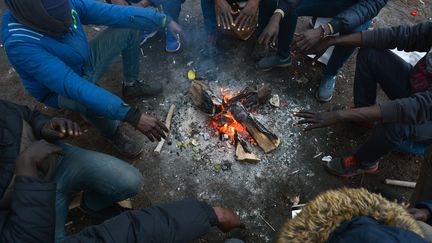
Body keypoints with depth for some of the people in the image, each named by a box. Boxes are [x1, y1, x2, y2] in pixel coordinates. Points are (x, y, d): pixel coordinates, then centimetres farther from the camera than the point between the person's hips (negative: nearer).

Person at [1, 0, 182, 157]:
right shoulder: (20, 44, -37)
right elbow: (71, 85, -47)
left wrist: (163, 20, -24)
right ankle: (112, 133, -6)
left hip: (85, 64, 6)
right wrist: (131, 116, -53)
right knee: (91, 100, -41)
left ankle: (131, 86, 16)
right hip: (59, 91, -6)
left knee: (129, 28, -3)